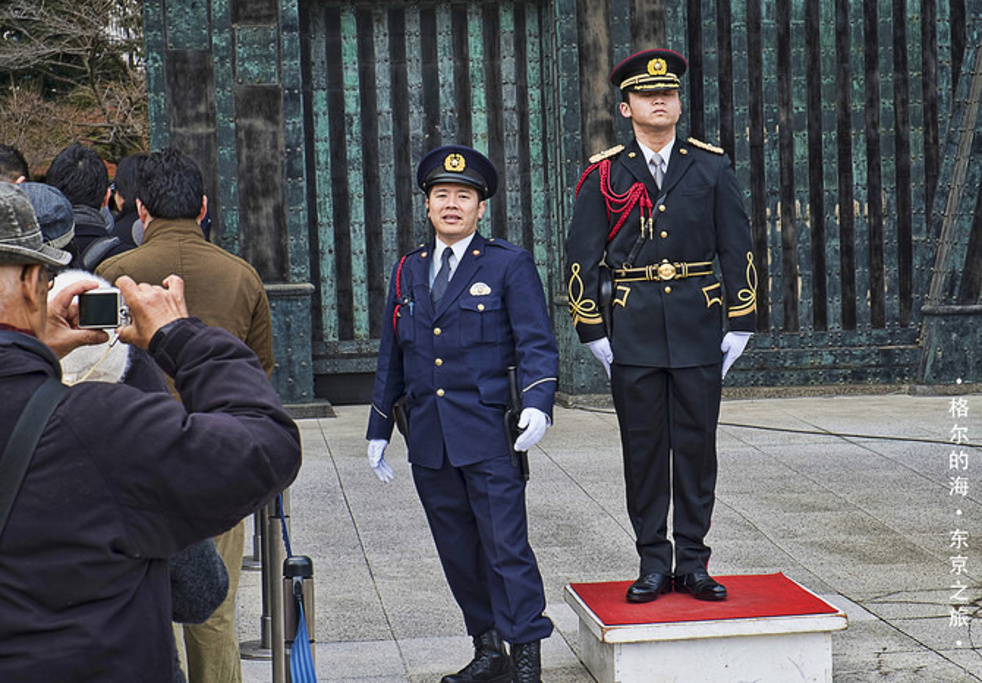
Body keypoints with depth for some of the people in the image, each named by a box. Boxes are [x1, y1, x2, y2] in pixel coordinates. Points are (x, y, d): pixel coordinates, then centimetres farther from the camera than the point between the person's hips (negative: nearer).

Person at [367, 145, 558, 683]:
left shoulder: (510, 265, 1)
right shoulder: (407, 271, 14)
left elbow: (536, 343, -5)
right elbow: (391, 356, 19)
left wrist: (537, 404, -21)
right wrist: (379, 429, 17)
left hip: (490, 436, -5)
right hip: (428, 439, 5)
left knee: (506, 547, -6)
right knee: (458, 551, 10)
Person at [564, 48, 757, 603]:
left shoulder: (712, 168, 6)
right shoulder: (604, 175, 4)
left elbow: (738, 251, 7)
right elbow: (582, 259, 5)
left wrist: (739, 327, 1)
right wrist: (595, 334, 0)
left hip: (699, 326, 1)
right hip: (632, 330, 0)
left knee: (697, 446, 4)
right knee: (644, 449, 4)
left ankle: (693, 563, 14)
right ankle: (654, 563, 13)